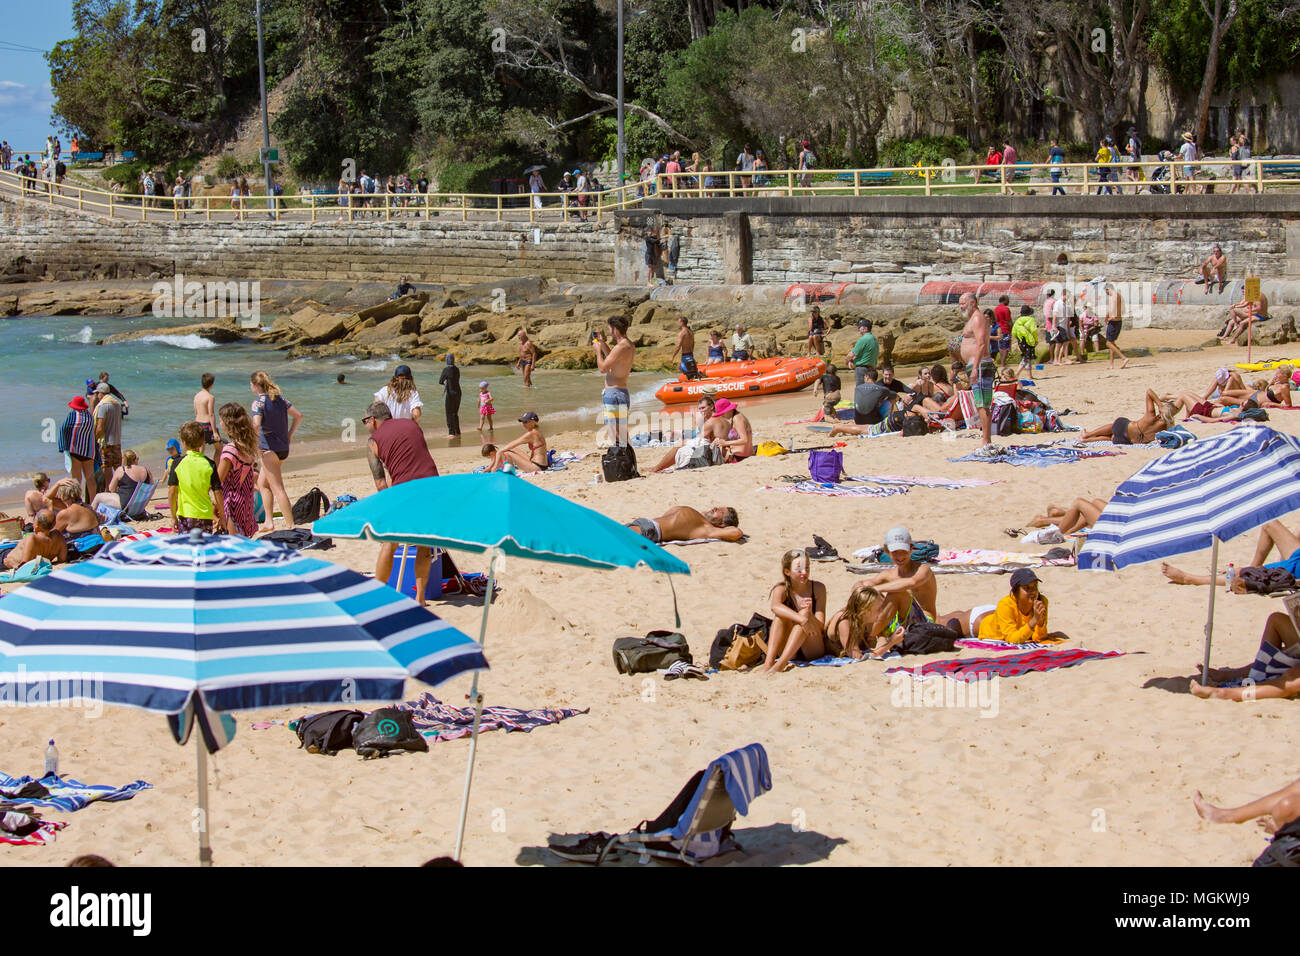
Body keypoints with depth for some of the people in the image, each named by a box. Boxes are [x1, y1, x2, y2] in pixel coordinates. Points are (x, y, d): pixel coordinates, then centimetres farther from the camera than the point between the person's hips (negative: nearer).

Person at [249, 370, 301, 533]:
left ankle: (290, 526, -8)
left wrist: (253, 442, -12)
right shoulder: (279, 399, 10)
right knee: (262, 483, 19)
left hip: (269, 448, -8)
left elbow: (256, 424, -26)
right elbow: (298, 416, 12)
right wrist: (289, 436, 15)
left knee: (278, 489, -5)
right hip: (283, 448, 8)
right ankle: (269, 522, 17)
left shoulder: (259, 402, -11)